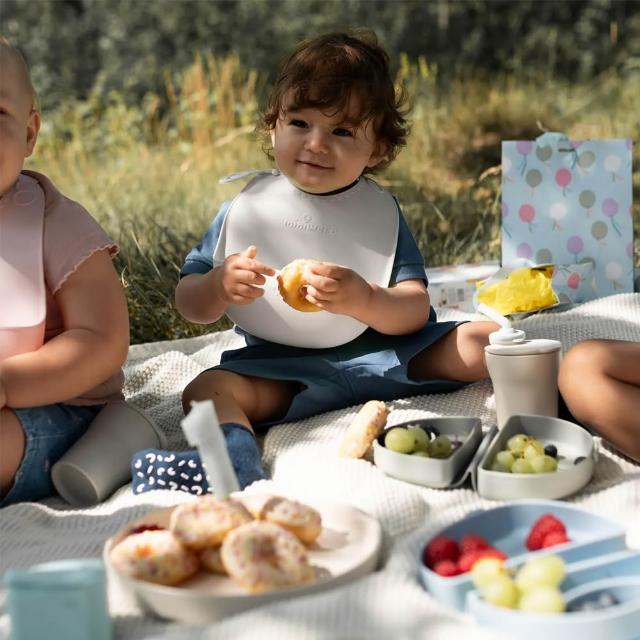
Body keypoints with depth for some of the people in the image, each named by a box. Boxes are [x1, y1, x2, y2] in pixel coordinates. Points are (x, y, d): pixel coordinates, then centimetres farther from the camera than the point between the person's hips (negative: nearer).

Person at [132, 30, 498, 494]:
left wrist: (364, 301, -30)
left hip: (381, 354, 1)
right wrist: (220, 286, -21)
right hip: (283, 369, 0)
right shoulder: (246, 209, 1)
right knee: (206, 389, -27)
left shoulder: (381, 212, 1)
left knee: (488, 341, -14)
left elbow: (415, 312, -8)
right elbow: (190, 305, 3)